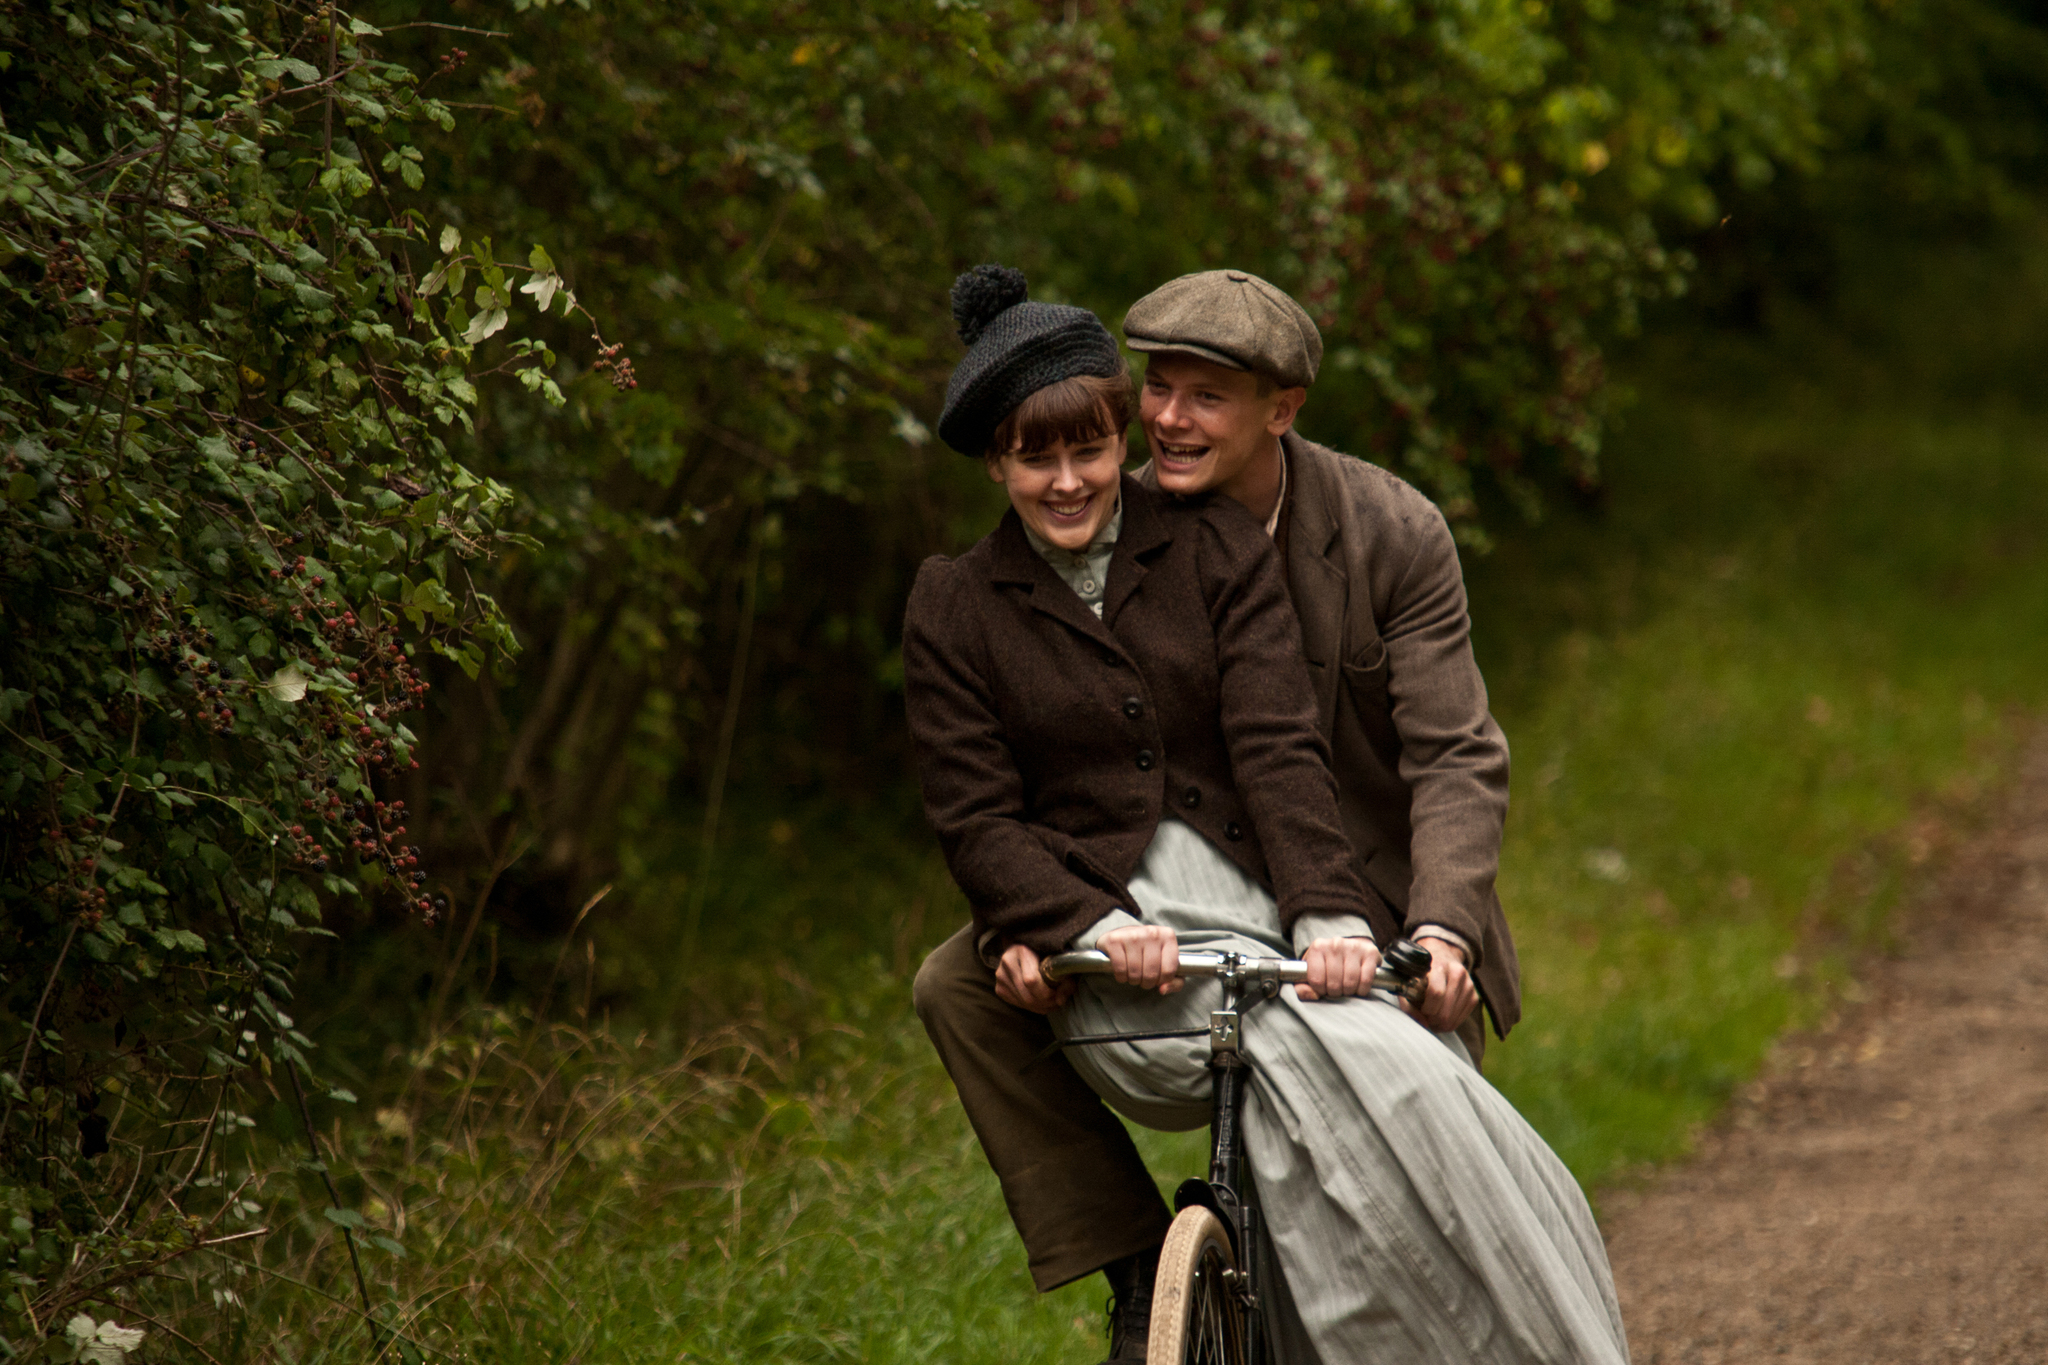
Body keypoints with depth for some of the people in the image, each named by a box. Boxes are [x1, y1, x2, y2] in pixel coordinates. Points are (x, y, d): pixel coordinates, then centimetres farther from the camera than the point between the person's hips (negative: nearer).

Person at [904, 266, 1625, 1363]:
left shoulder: (1217, 549, 9)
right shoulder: (953, 607, 8)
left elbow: (1276, 745, -1)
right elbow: (978, 822, 3)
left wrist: (1331, 913, -17)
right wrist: (1095, 928, -15)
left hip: (1259, 898, 2)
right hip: (1109, 928, -2)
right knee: (1305, 1053, -34)